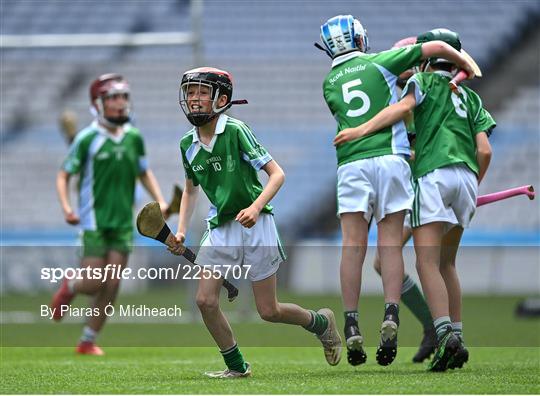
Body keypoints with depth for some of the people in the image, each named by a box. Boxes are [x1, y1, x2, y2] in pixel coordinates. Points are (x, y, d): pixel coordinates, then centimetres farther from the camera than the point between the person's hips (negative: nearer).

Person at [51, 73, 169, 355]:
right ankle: (69, 288, 29)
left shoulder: (134, 138, 6)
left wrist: (160, 201, 6)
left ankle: (88, 341, 14)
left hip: (123, 223, 4)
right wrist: (66, 208, -18)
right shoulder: (87, 139, -7)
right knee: (93, 283, -8)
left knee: (111, 287, 0)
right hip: (94, 220, -4)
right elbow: (64, 176, -3)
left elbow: (144, 173, 20)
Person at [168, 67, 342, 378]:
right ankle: (236, 366, 10)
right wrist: (181, 232, 9)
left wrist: (256, 207, -29)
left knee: (268, 311, -1)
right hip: (220, 226, 5)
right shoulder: (188, 144, 3)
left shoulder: (236, 131, -16)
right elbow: (191, 190, 20)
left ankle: (321, 323, 29)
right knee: (206, 300, -8)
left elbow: (277, 174, -15)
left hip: (254, 224, -5)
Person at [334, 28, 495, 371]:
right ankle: (457, 338, 12)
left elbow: (404, 106, -11)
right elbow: (484, 151, 14)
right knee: (445, 262, 17)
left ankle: (445, 334, -28)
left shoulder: (425, 81, 11)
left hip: (434, 174, -6)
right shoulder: (470, 98, 24)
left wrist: (362, 130, -14)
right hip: (466, 177, 6)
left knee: (428, 263, -11)